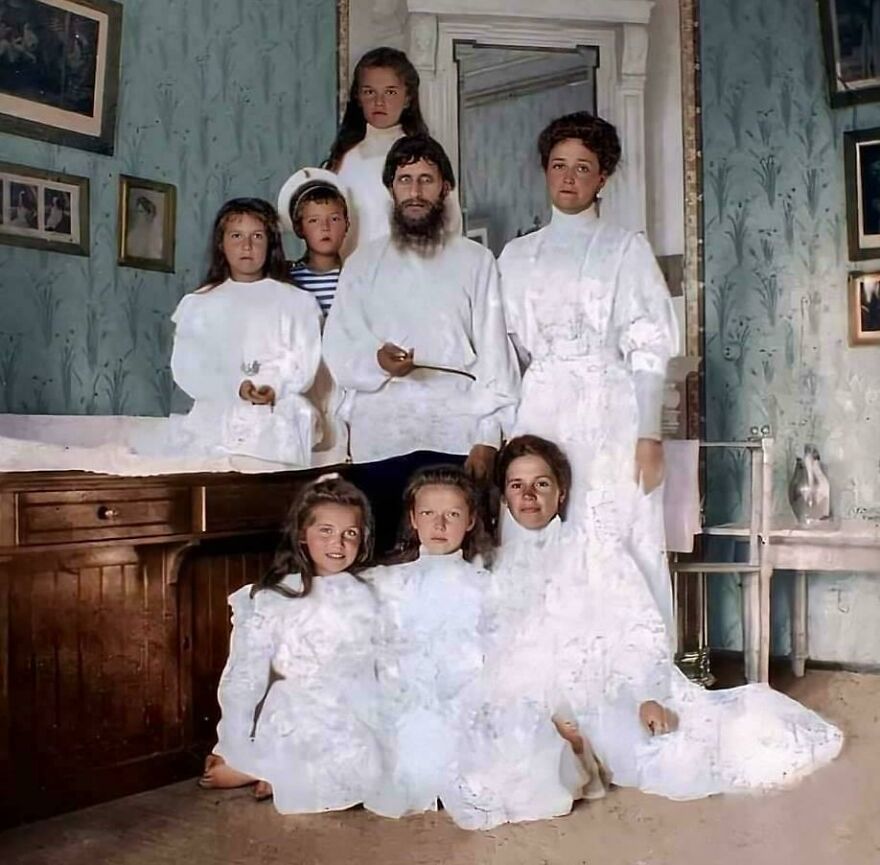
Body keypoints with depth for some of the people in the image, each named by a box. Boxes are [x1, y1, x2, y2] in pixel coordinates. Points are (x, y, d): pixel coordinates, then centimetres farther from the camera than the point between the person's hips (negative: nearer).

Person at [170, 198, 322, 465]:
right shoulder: (198, 305, 13)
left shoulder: (297, 302, 10)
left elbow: (305, 363, 2)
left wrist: (274, 386, -17)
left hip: (277, 432, -1)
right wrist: (234, 387, -13)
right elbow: (186, 366, 3)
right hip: (217, 426, 1)